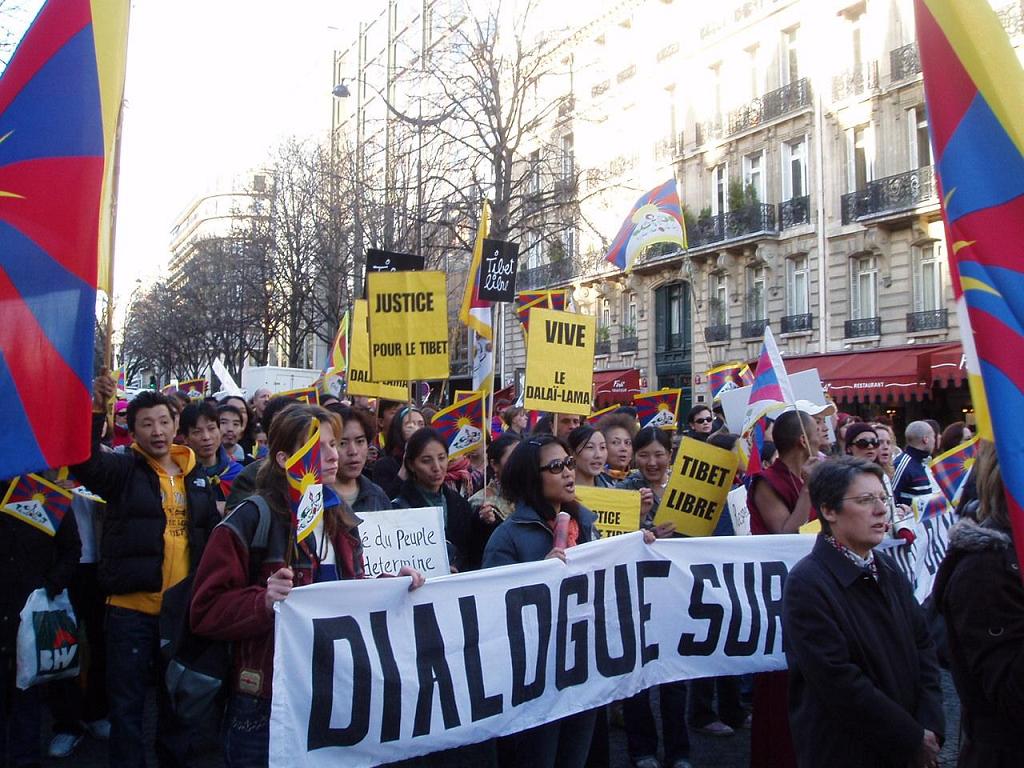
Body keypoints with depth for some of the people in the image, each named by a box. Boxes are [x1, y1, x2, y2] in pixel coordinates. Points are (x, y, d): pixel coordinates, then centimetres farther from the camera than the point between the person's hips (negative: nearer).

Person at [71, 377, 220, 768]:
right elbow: (84, 461, -24)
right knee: (128, 702, 7)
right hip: (131, 607, -4)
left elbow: (213, 537, 15)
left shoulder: (196, 476, 9)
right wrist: (95, 410, -38)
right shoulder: (123, 469, -3)